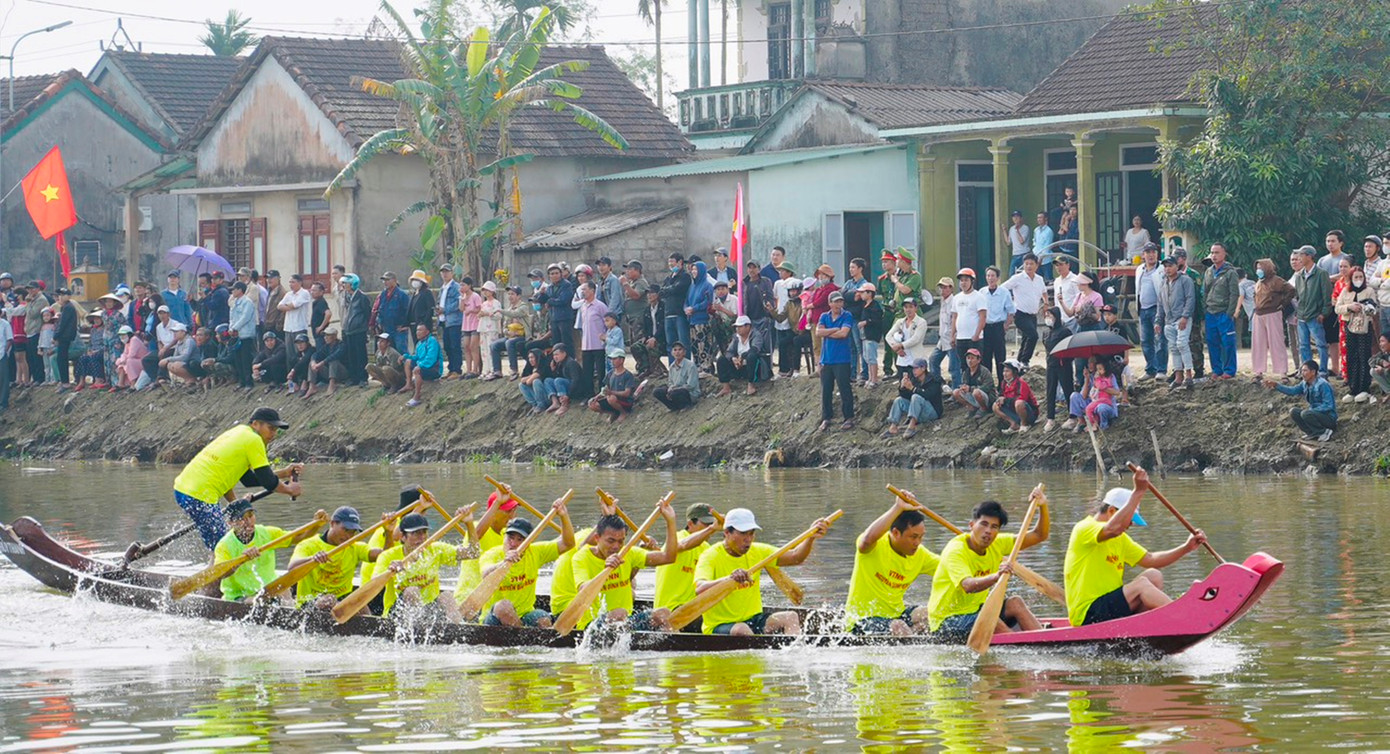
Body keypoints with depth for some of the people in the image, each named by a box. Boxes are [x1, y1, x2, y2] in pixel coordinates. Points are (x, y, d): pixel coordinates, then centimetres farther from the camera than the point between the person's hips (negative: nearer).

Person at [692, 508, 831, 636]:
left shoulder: (757, 552, 7)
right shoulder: (711, 557, -13)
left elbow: (795, 557, 2)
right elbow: (699, 589, -31)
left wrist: (811, 538, -18)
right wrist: (729, 579, -49)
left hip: (753, 620, 6)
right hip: (719, 626, -6)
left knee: (791, 617, -18)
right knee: (741, 630, -38)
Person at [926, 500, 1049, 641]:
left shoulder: (996, 544, 2)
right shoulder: (955, 551, -21)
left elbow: (1039, 535, 3)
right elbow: (967, 586, -40)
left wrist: (1042, 507, -14)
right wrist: (997, 576, -56)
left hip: (976, 611, 8)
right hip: (947, 622, -8)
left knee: (1015, 603, -12)